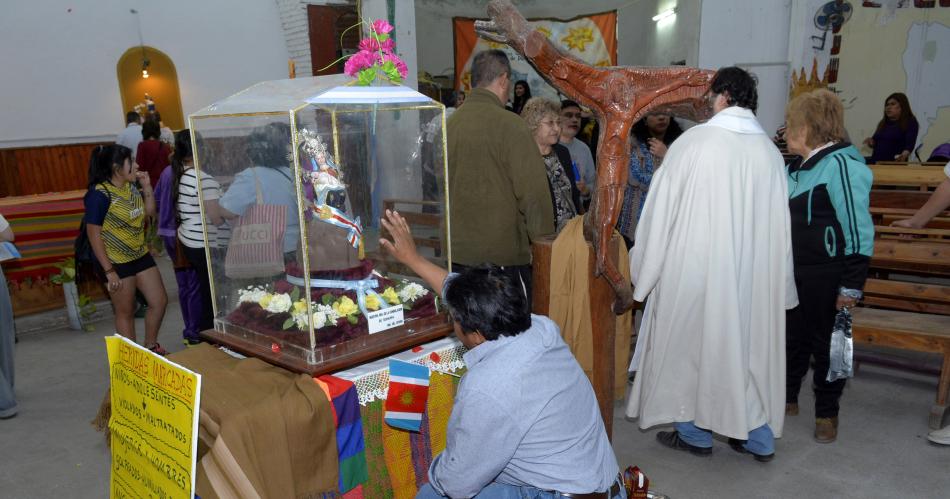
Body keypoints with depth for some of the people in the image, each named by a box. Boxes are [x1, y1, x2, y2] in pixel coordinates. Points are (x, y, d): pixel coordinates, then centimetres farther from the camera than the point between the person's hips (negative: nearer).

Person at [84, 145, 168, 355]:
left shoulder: (131, 187, 1)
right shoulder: (99, 195, -20)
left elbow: (149, 212, 15)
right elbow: (94, 235, -18)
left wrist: (147, 186, -1)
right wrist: (109, 271, -19)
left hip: (140, 256, 7)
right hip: (117, 262, -7)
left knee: (160, 301, 11)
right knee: (125, 312, 7)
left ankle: (151, 346, 31)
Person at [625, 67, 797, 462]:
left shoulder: (695, 140, -12)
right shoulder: (769, 150, 1)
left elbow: (662, 207, -9)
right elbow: (778, 221, 5)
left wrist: (646, 263, 2)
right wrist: (779, 283, 15)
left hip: (695, 264, -4)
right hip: (752, 268, 5)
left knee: (691, 341, 11)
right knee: (748, 342, 16)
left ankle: (694, 432, 23)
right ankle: (758, 436, 25)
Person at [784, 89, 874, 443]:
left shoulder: (842, 165, -15)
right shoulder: (798, 167, 11)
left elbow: (858, 232, -17)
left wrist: (851, 286, -18)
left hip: (826, 275, -8)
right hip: (792, 271, 8)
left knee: (826, 343, 7)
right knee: (791, 337, 16)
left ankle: (827, 413, 23)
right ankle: (787, 398, 33)